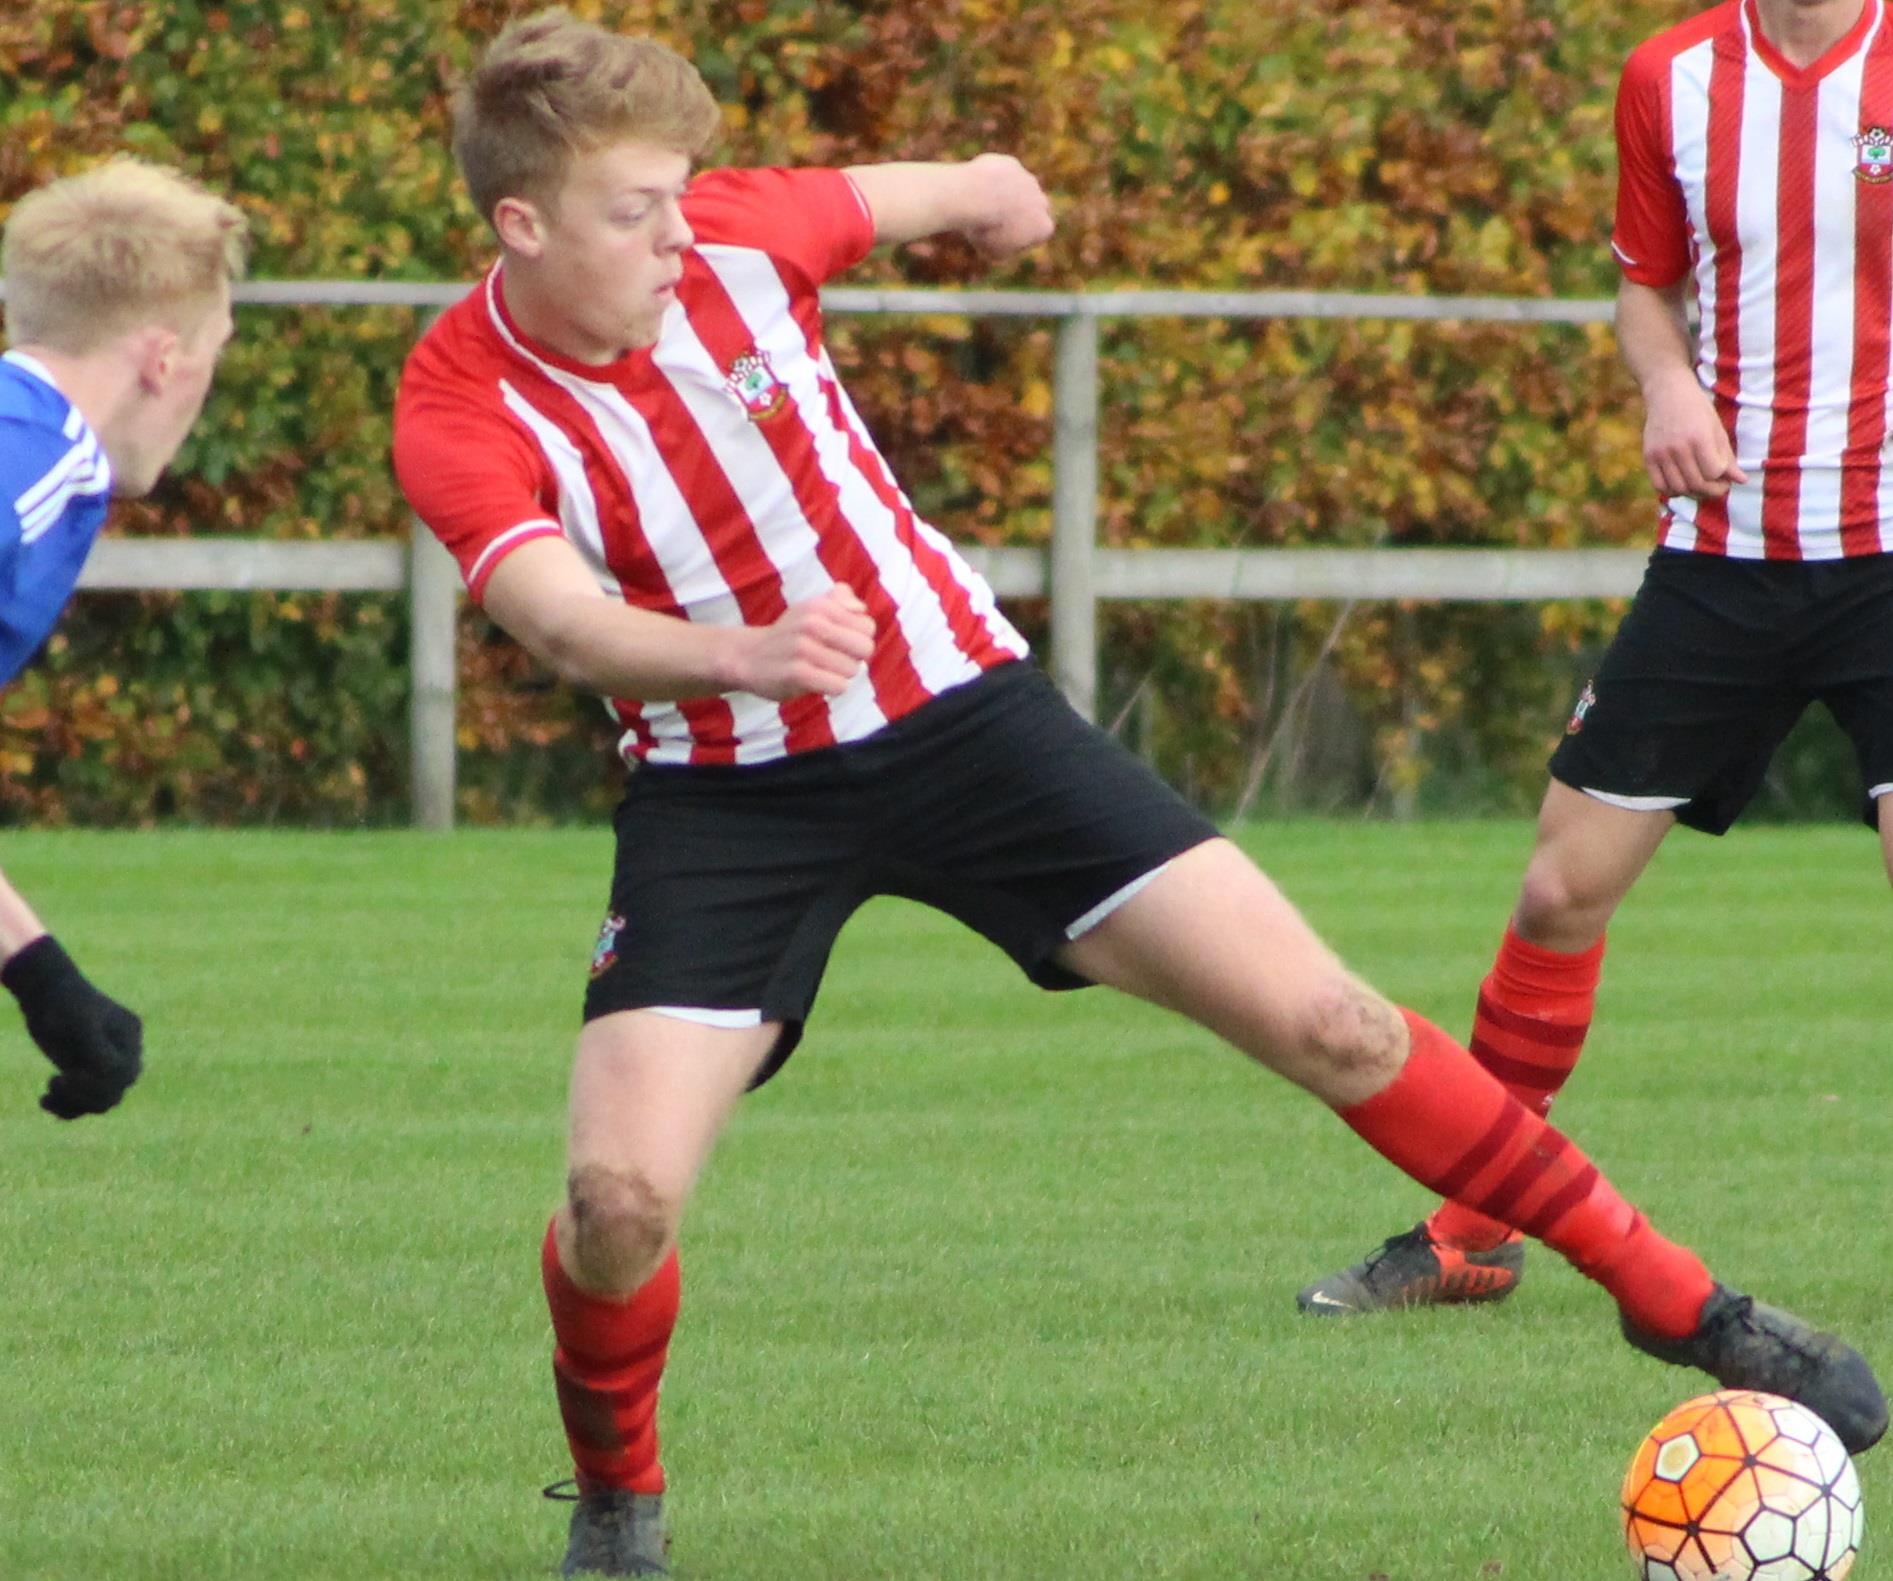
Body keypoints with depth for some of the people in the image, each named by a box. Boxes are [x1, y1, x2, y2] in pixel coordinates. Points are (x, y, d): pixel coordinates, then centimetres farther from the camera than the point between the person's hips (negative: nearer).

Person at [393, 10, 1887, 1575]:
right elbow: (569, 621, -36)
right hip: (727, 794, -2)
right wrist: (740, 654, -57)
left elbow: (886, 195, 12)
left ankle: (1684, 1307, 7)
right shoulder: (460, 415, -19)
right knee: (618, 1193, -20)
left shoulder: (735, 235, -13)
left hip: (956, 708, 2)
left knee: (1324, 1022, -5)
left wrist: (980, 190, 34)